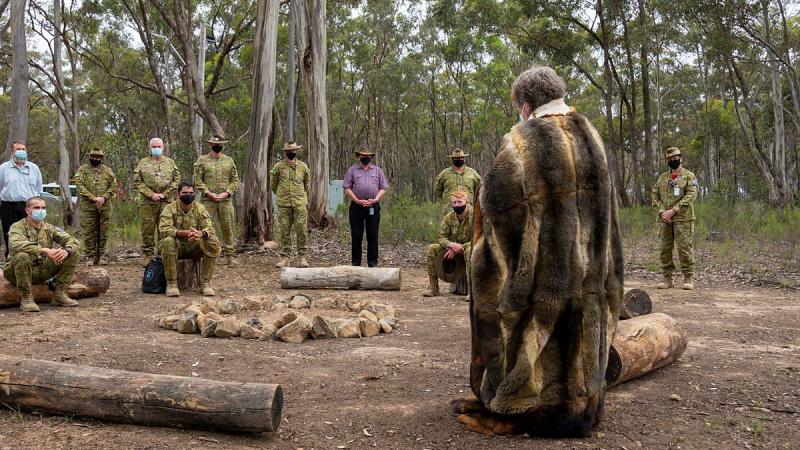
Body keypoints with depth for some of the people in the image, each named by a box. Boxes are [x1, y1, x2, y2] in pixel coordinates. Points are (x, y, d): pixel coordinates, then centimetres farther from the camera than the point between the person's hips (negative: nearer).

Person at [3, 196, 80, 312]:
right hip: (20, 273, -4)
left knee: (74, 253, -9)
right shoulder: (18, 227, -9)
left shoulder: (49, 228, 7)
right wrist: (45, 250, -41)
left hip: (42, 271, 5)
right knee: (22, 256, -38)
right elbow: (16, 245, -32)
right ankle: (26, 298, -19)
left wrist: (66, 250, -26)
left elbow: (73, 241, -1)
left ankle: (60, 295, -6)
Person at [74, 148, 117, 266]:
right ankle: (91, 256, 7)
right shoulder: (82, 170, 5)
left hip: (105, 206, 1)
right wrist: (93, 198, -16)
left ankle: (101, 256, 12)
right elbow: (79, 186, -6)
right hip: (88, 206, -1)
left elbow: (113, 186, 6)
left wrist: (104, 197, -10)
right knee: (89, 232, 0)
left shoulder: (108, 170, 11)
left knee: (103, 232, 4)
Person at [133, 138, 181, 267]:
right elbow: (137, 181, 3)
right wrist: (151, 194, -8)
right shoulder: (143, 162, 9)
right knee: (147, 229, 1)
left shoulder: (170, 162, 12)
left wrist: (164, 194, -6)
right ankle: (147, 255, 9)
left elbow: (176, 180, 6)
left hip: (166, 201, 1)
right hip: (147, 202, 0)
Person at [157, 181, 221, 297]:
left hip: (195, 246, 2)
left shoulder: (200, 208, 1)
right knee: (168, 242, -36)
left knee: (214, 244, -25)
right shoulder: (170, 208, -7)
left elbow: (209, 228, -11)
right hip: (177, 246, -2)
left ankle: (205, 282, -14)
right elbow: (163, 229, -22)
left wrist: (201, 233, -37)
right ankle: (171, 283, -24)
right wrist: (182, 233, -42)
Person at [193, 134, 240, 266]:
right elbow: (197, 180, -1)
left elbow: (235, 180, 9)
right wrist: (208, 193, -12)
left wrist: (227, 193, -6)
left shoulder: (229, 160, 11)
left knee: (228, 228, 3)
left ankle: (229, 256, 11)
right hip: (207, 200, -2)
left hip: (225, 200, 2)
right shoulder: (202, 160, 5)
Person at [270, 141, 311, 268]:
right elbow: (273, 185, 14)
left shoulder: (303, 166, 6)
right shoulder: (278, 167, 2)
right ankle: (285, 257, 8)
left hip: (300, 203, 0)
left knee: (302, 230, -3)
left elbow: (307, 185, 19)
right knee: (284, 231, 2)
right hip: (283, 204, 0)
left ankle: (302, 257, 5)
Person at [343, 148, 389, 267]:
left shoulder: (377, 170, 13)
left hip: (373, 207, 1)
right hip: (356, 207, -1)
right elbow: (347, 188, 1)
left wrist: (375, 199, -8)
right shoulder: (352, 170, 7)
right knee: (356, 236, 2)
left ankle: (372, 262, 10)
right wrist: (358, 201, -11)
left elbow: (383, 188, 9)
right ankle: (355, 263, 9)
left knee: (373, 235, 3)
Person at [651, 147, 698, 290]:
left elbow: (691, 196, -10)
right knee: (665, 249, 5)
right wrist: (662, 211, -7)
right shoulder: (663, 177, 16)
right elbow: (655, 195, 10)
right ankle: (667, 279, 12)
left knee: (684, 248, -6)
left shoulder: (689, 176, 1)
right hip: (664, 219, 5)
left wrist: (673, 211, -16)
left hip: (683, 218, -5)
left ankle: (688, 278, 1)